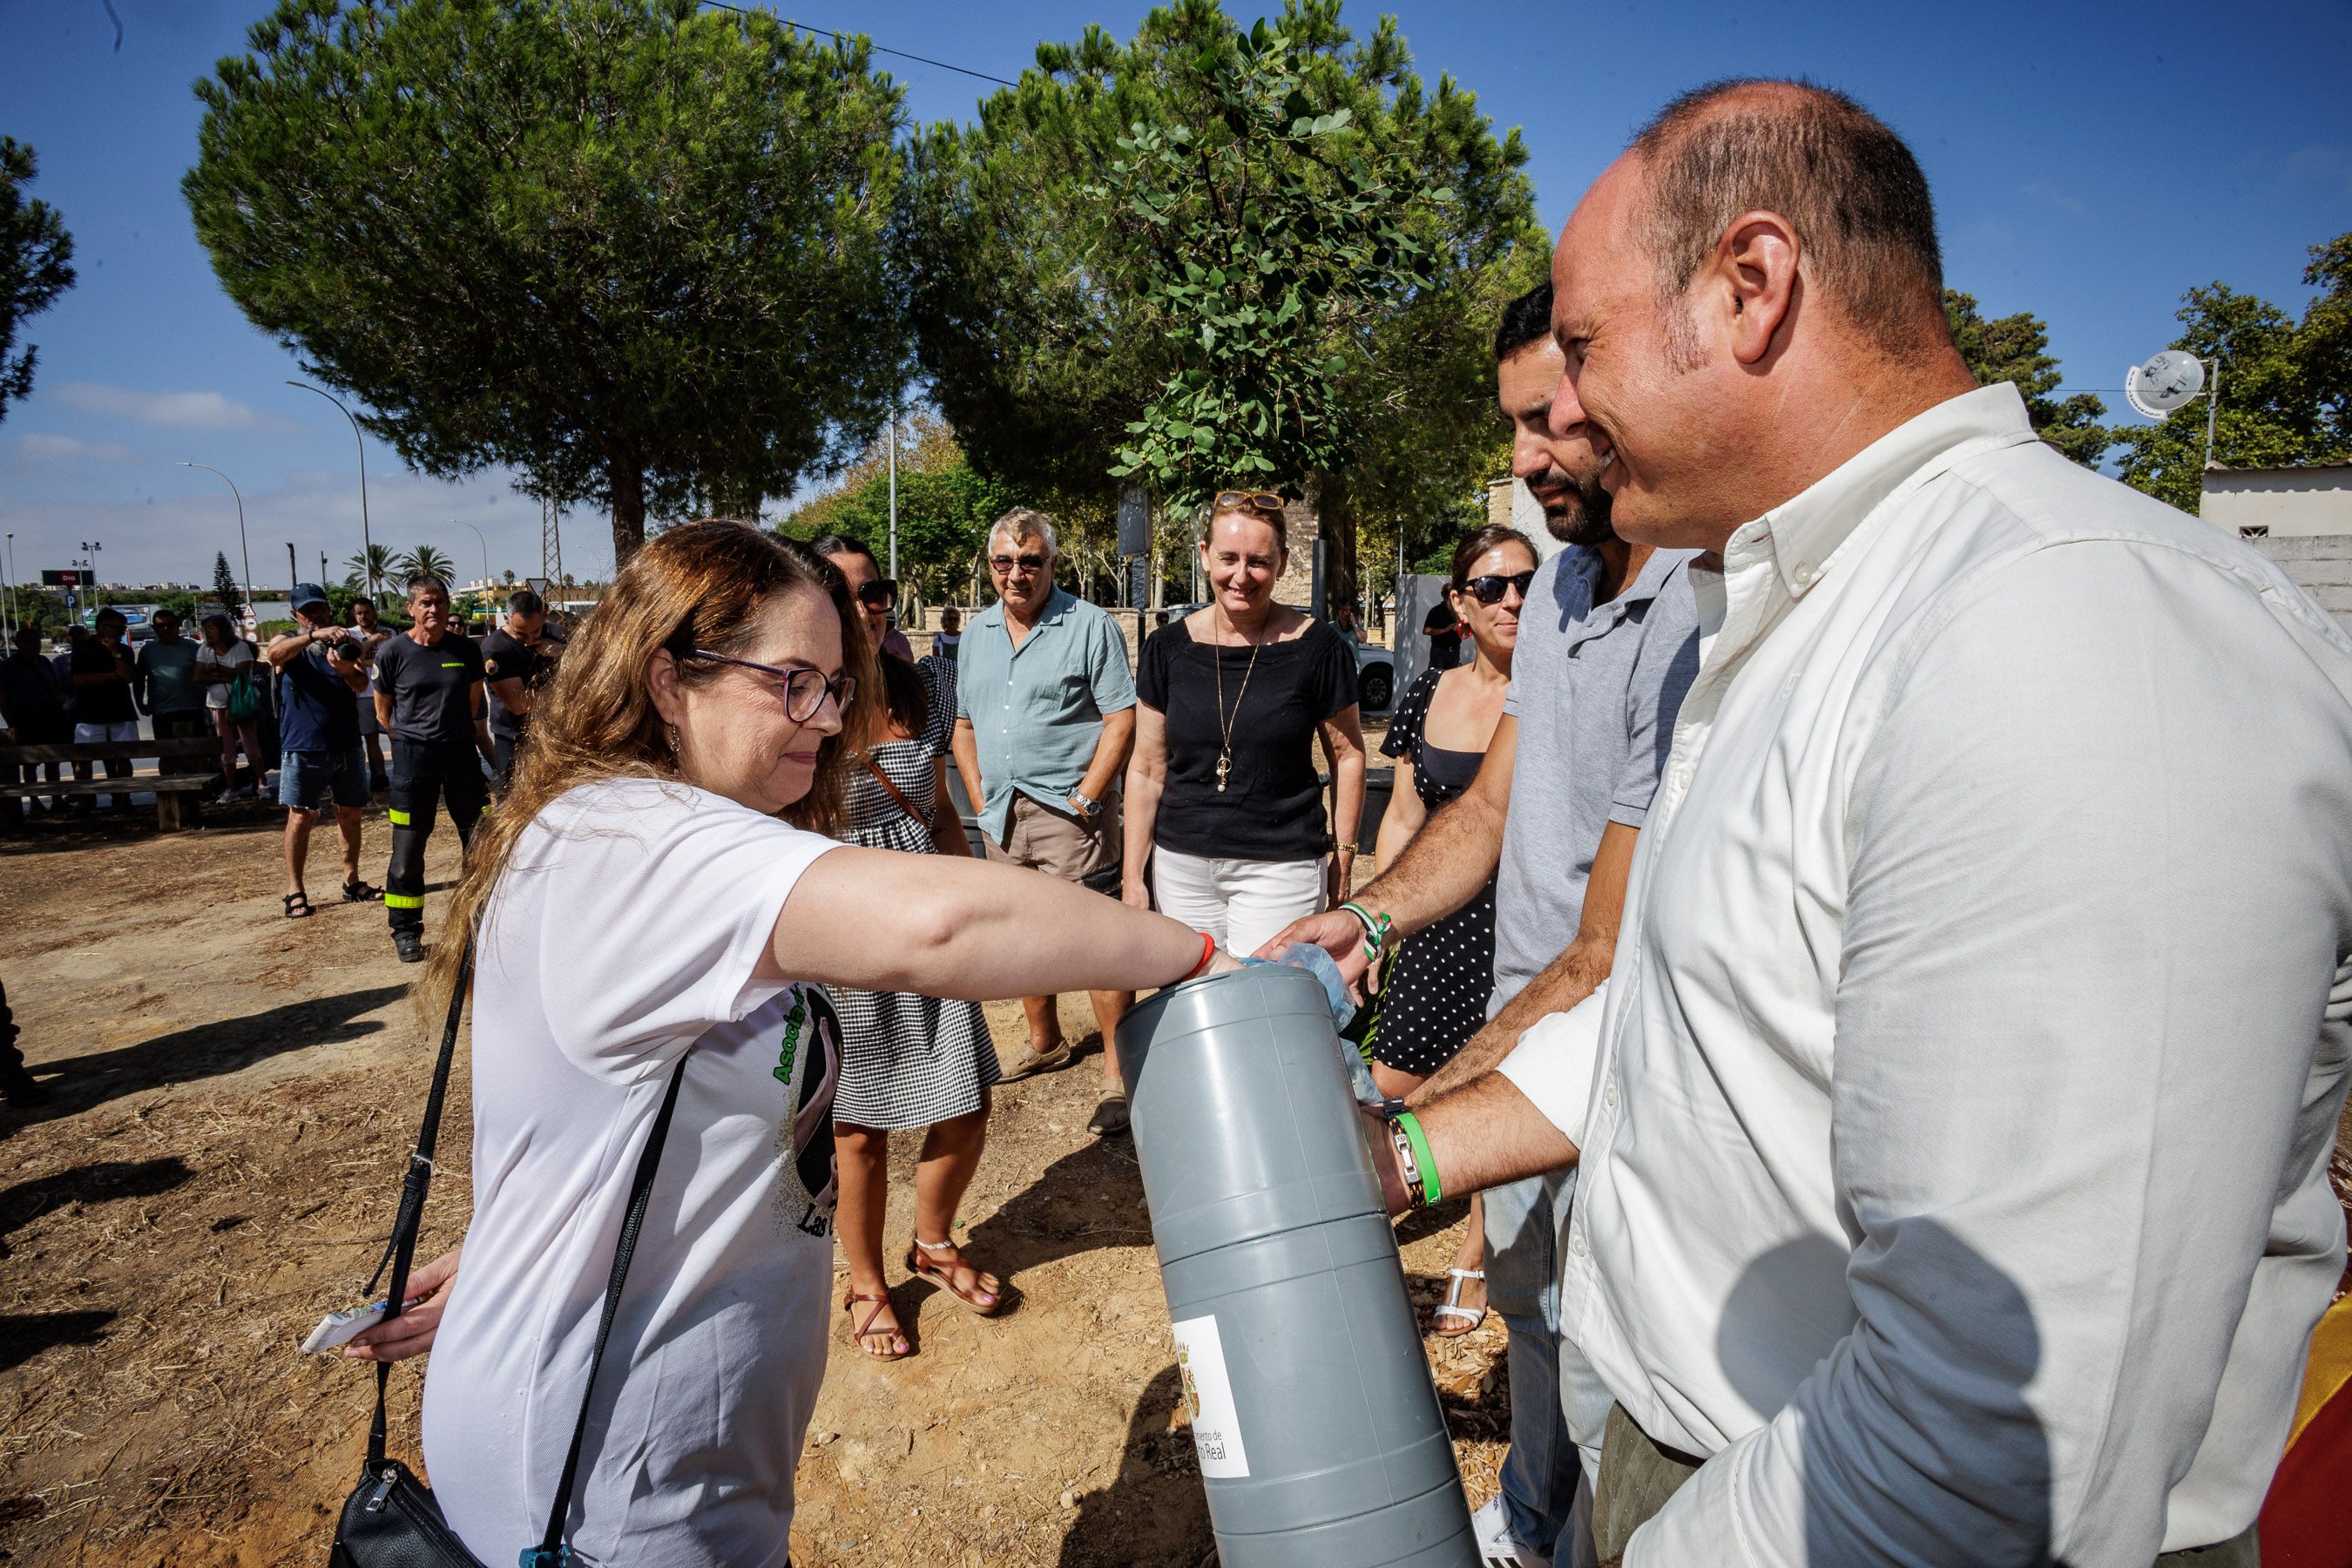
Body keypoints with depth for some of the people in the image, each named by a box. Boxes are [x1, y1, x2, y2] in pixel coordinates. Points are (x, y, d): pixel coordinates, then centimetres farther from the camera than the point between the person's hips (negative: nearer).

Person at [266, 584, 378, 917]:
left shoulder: (346, 642, 7)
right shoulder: (289, 642, 1)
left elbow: (362, 685, -8)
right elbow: (274, 653, -25)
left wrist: (346, 670, -31)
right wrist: (315, 634, -40)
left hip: (346, 744, 3)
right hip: (303, 748, -3)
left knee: (350, 814, 10)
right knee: (301, 817, -2)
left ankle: (352, 882, 21)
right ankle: (295, 892, 4)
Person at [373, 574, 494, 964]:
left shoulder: (466, 650, 4)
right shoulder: (392, 652, -4)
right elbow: (383, 712, 7)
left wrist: (489, 756, 12)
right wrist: (414, 740, 9)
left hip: (461, 752, 2)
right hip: (413, 755, -2)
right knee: (407, 849, 1)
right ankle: (405, 931, 14)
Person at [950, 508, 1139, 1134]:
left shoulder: (1090, 626, -6)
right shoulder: (977, 633, 12)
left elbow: (1121, 719, -10)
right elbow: (964, 725, 18)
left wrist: (1083, 800, -15)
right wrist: (981, 800, 7)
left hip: (1069, 812, -6)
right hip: (1002, 817, 7)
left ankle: (1118, 1075, 3)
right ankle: (1045, 1044, 36)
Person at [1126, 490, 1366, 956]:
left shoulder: (1316, 648, -6)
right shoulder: (1169, 649, 1)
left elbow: (1347, 753, 5)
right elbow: (1147, 769, 6)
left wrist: (1342, 854, 1)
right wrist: (1134, 877, 6)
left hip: (1280, 866, -3)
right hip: (1181, 865, 3)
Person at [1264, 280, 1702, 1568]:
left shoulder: (1696, 627, -28)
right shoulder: (1560, 580, 3)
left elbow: (1606, 962, -28)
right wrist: (1371, 914, -8)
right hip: (1523, 1046, 9)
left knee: (1606, 1380, 11)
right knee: (1523, 1298, 28)